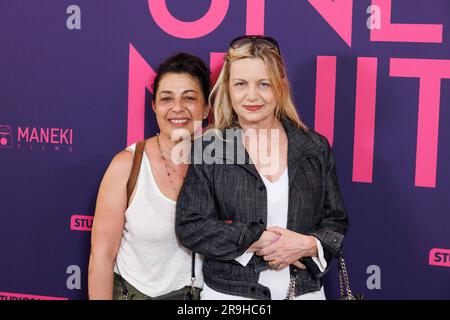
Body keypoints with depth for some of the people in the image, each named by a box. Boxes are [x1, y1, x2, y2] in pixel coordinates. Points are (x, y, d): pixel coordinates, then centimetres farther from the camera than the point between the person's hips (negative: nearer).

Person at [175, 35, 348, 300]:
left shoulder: (315, 148, 1)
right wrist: (258, 240, -19)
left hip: (305, 291, 2)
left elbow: (336, 223, 4)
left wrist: (309, 245, -16)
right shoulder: (209, 148, -5)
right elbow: (191, 226, -10)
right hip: (229, 292, -2)